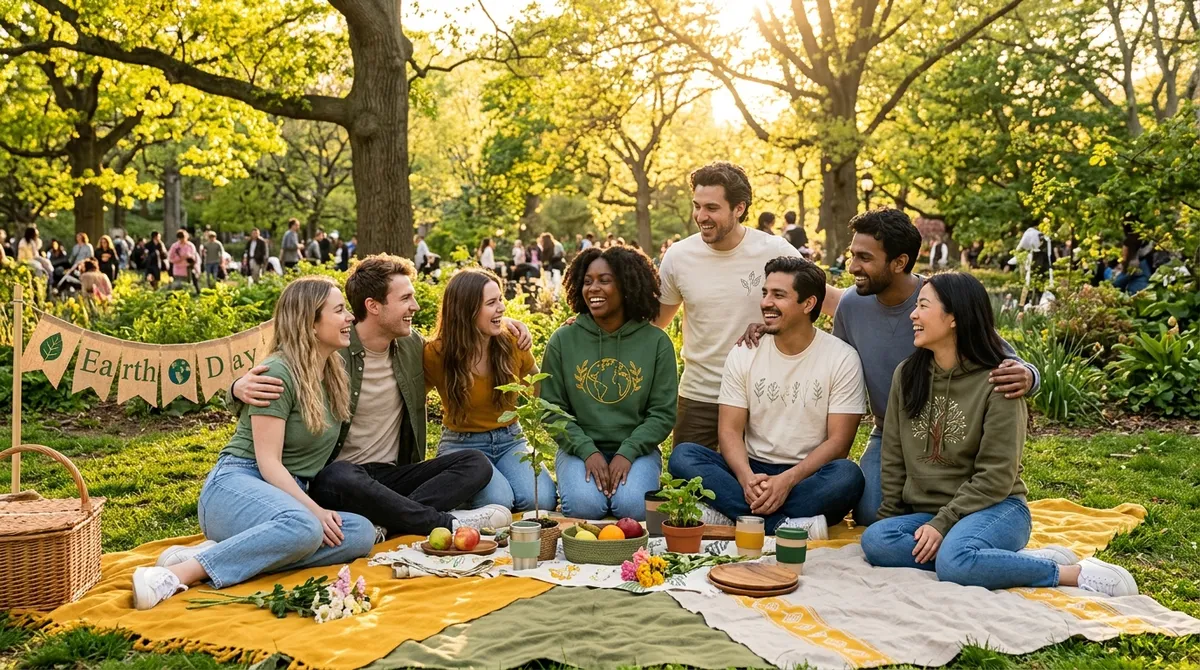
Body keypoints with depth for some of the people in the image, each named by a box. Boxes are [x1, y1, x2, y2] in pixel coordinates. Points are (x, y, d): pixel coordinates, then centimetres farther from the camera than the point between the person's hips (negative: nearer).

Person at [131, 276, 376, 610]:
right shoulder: (278, 373, -10)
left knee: (362, 533, -23)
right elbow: (268, 461, -15)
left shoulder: (336, 373, 13)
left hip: (290, 494, 8)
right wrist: (314, 510, -24)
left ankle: (222, 550, -25)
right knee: (304, 527, -40)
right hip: (236, 484, -8)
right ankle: (180, 572, -35)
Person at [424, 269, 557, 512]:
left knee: (542, 500, -26)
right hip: (462, 444, -2)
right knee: (498, 501, -30)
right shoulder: (436, 354, -11)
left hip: (511, 440, 2)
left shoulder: (512, 343, -3)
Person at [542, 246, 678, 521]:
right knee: (584, 506, -28)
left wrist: (627, 453, -15)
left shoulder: (656, 341, 0)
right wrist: (588, 451, -13)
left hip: (636, 450, 0)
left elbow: (663, 413, -1)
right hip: (580, 448, 0)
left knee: (633, 507, -27)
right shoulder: (562, 340, 1)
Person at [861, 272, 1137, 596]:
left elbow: (996, 476, -12)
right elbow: (894, 459, 11)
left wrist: (943, 523, -18)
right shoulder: (907, 375, 8)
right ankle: (1016, 560, -21)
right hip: (924, 513, 6)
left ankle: (1073, 573, -17)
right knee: (875, 540, -27)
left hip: (994, 509, -6)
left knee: (954, 562, -38)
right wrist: (890, 517, 3)